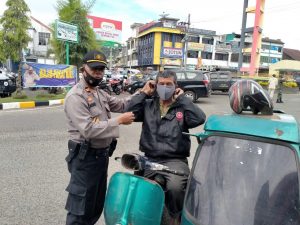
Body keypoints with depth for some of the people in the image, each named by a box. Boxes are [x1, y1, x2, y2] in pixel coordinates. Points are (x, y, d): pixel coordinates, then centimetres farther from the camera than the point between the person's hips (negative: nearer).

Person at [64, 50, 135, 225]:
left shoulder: (100, 93, 12)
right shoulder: (76, 97, -18)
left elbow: (121, 104, 15)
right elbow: (88, 129, -27)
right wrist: (119, 121, -24)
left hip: (102, 154, 9)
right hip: (85, 157, -9)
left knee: (97, 204, 23)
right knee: (80, 208, 5)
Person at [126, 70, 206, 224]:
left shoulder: (182, 107, 6)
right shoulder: (148, 105, 11)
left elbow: (199, 119, -13)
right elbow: (130, 113, -4)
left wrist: (182, 98, -5)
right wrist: (144, 93, 0)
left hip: (175, 160, -2)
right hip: (149, 159, 3)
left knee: (175, 187, -30)